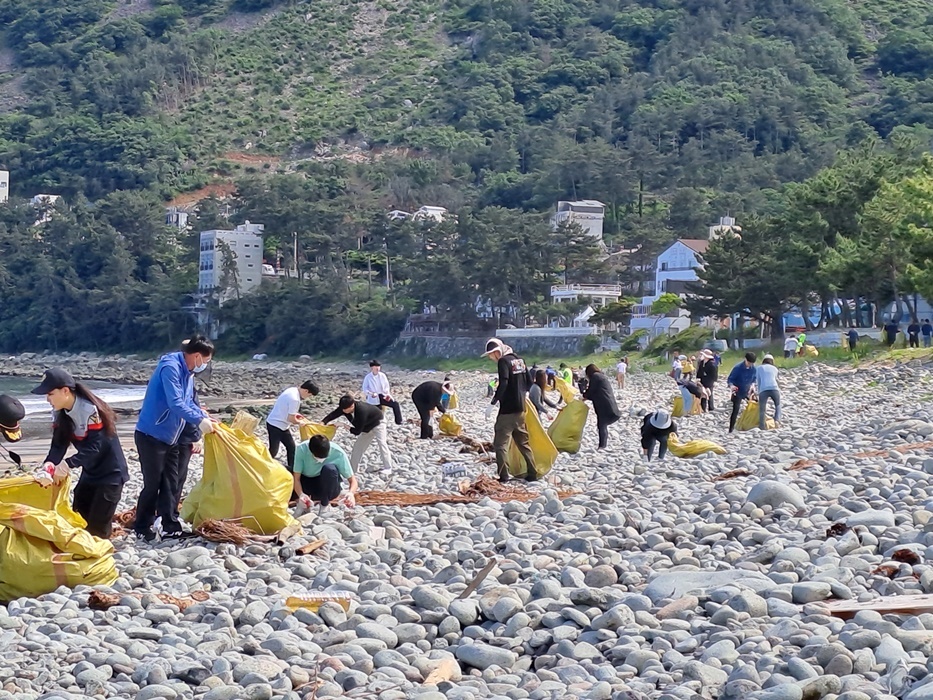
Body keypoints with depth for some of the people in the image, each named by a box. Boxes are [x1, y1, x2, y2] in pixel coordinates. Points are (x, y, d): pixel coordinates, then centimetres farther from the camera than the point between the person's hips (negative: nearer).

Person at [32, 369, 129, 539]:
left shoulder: (90, 410, -26)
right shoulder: (59, 413, -2)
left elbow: (95, 447, -31)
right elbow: (59, 444, -6)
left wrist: (68, 464, -42)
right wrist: (49, 464, -27)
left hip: (110, 473, -8)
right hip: (89, 473, 8)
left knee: (98, 526, -9)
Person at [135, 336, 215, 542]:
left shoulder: (188, 373, 10)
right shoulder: (170, 368, -20)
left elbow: (188, 403, 17)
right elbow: (175, 403, -28)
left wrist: (205, 417, 2)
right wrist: (199, 421, -27)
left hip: (169, 438, 9)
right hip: (151, 435, -9)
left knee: (170, 484, 9)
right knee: (152, 484, -4)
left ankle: (171, 527, 12)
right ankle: (142, 529, 6)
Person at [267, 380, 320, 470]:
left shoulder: (292, 390, 2)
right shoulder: (295, 399, -27)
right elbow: (291, 419, -22)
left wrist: (295, 414, 8)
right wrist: (300, 422, -4)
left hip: (282, 425, 10)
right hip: (275, 425, -10)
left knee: (291, 447, 13)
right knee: (273, 451, -3)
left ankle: (291, 469, 21)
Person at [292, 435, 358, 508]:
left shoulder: (338, 453, -24)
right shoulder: (302, 449, -23)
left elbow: (352, 480, -18)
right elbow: (296, 478, -21)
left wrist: (351, 493, -41)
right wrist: (301, 494, -42)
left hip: (329, 489, -1)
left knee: (329, 469, -34)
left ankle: (324, 505, -14)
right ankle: (303, 502, 1)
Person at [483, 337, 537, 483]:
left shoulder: (503, 361, -12)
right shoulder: (519, 360, 13)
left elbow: (503, 384, -23)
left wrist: (493, 403, -22)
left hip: (507, 410, -8)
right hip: (520, 409, 8)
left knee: (501, 443, -4)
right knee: (523, 442, 16)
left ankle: (503, 475, -10)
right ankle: (532, 473, 15)